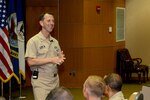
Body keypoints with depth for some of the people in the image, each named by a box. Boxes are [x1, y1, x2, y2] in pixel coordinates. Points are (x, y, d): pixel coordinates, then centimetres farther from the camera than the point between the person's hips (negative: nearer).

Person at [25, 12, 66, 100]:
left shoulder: (55, 41, 13)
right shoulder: (33, 41, -8)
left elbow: (59, 58, 18)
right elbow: (30, 62, -16)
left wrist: (60, 60, -7)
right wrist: (51, 60, -19)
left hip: (55, 80, 6)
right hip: (40, 81, -6)